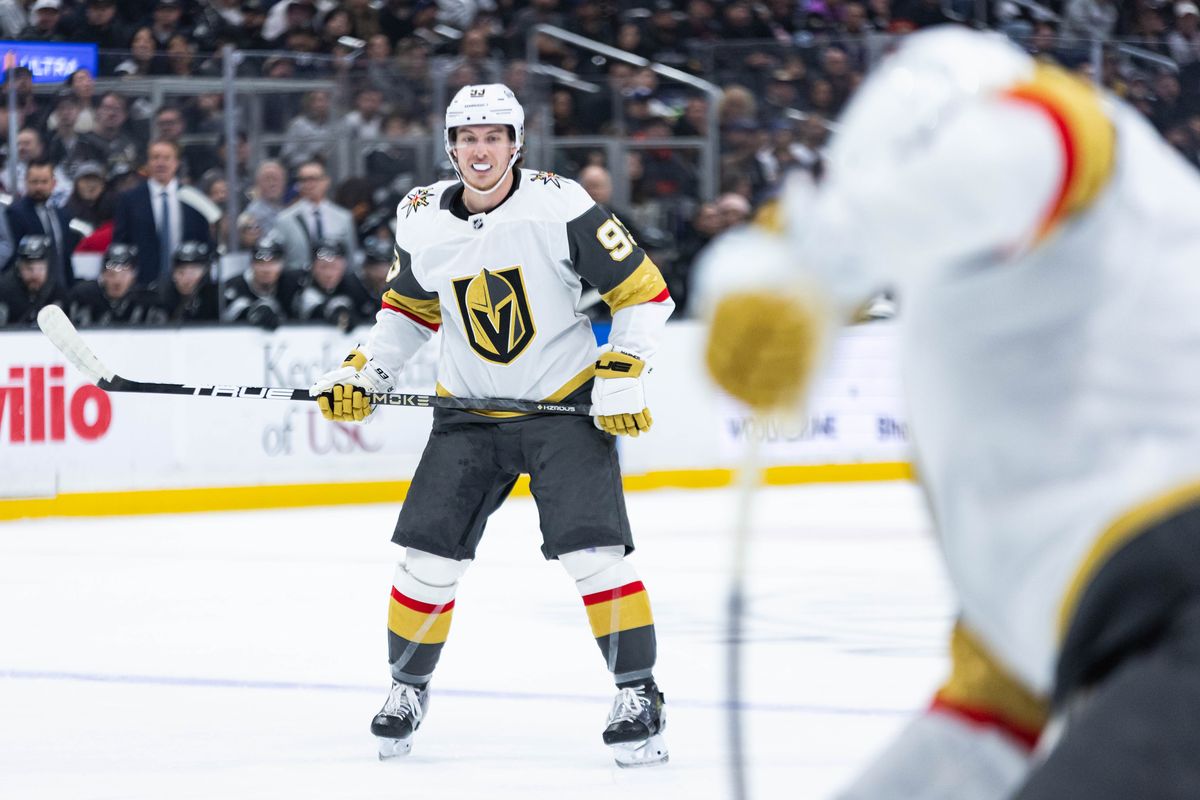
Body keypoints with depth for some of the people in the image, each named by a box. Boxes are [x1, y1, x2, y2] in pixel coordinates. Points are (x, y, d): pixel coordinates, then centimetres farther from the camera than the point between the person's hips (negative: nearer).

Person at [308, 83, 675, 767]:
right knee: (430, 552, -1)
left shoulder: (559, 207, -16)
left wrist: (623, 373, -18)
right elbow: (412, 306, 15)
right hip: (470, 411, 4)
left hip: (566, 402, -4)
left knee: (592, 550, -16)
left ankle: (640, 695, -5)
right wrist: (365, 373, 3)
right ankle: (408, 685, 21)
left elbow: (643, 290, -10)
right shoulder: (423, 223, -3)